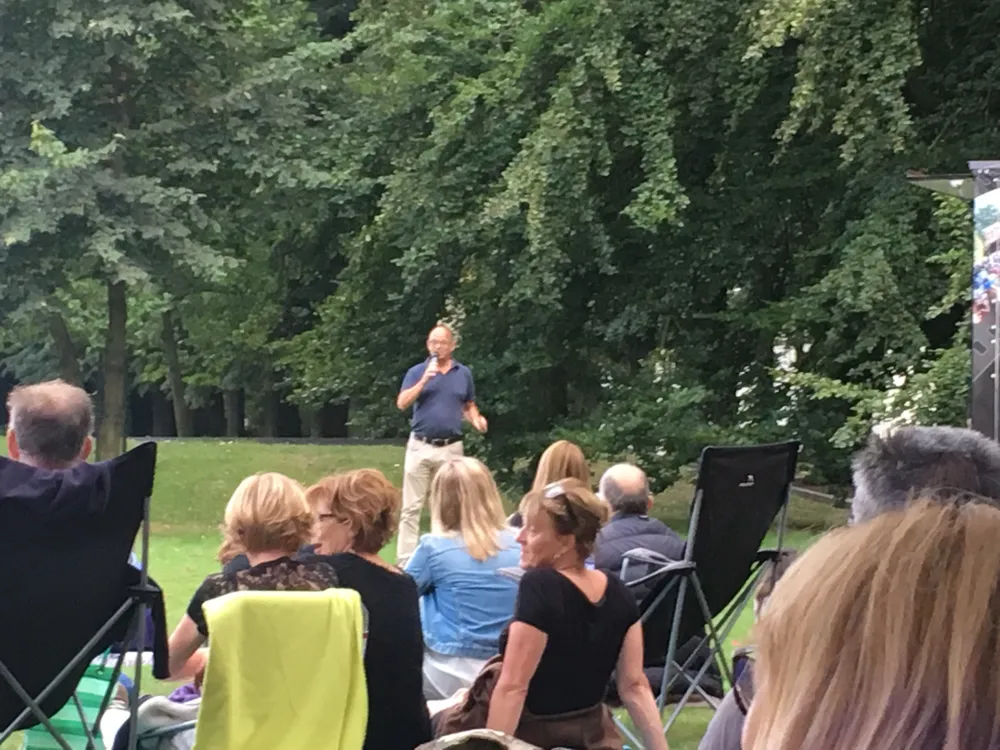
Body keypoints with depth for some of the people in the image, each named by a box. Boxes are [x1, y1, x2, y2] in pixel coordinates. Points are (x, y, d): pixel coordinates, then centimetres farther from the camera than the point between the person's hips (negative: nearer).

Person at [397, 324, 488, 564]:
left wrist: (476, 420, -4)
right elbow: (402, 404, -10)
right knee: (412, 507, -2)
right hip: (420, 446, -2)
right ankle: (405, 560, 0)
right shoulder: (417, 372, 2)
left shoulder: (464, 373, 9)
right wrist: (425, 380, -18)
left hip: (451, 447, 2)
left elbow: (469, 406, 18)